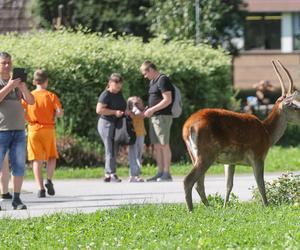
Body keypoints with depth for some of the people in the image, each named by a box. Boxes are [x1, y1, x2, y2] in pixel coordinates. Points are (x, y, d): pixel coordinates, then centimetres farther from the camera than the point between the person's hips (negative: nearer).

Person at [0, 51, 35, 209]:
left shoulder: (16, 82, 16)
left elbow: (31, 101, 7)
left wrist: (23, 87, -10)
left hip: (18, 130, 5)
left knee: (19, 166, 0)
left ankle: (16, 199, 4)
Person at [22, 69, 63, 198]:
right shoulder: (51, 96, -3)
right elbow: (59, 112, -12)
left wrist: (29, 118, 12)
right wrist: (52, 114, 8)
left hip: (33, 129, 1)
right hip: (48, 129, -1)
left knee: (37, 160, 2)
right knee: (52, 157, 17)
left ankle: (40, 188, -6)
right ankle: (49, 180, -5)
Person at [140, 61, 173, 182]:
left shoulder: (162, 80, -11)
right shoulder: (152, 82, 17)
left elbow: (168, 100, -17)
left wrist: (152, 110, -17)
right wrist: (147, 111, 9)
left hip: (162, 117, -9)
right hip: (154, 117, 9)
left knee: (164, 145, -7)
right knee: (156, 146, 9)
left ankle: (166, 173, -5)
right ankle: (160, 173, 13)